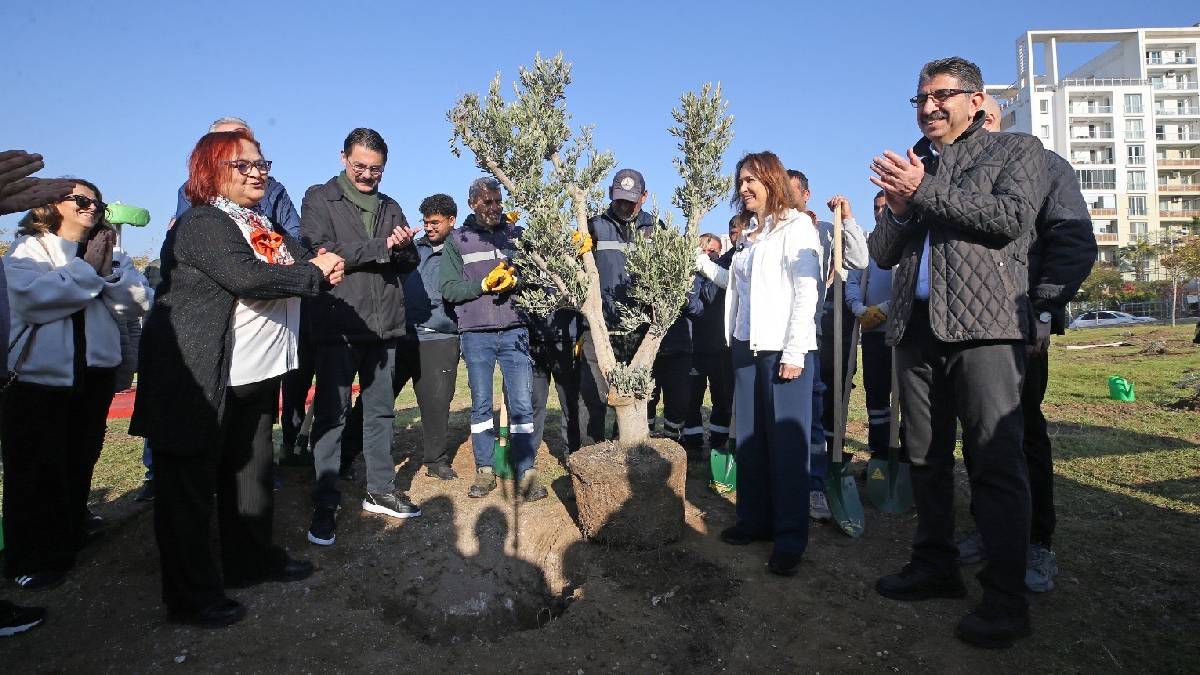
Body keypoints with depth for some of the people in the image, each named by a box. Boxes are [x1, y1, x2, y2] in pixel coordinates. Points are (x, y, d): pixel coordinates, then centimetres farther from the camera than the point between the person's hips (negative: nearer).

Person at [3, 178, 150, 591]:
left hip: (95, 373, 4)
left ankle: (70, 538, 30)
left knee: (79, 462, 14)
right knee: (36, 469, 1)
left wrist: (108, 269, -15)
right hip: (39, 375, -4)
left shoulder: (109, 252, 11)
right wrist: (88, 269, -15)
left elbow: (137, 302, -2)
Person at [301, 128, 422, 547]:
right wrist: (381, 246, -15)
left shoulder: (390, 207, 16)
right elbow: (321, 253, -14)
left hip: (383, 325, 5)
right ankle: (325, 505, 9)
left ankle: (380, 491, 23)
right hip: (338, 324, -5)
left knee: (381, 412, 11)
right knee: (331, 414, 1)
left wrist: (403, 247, -10)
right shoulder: (319, 199, 1)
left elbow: (411, 261, 13)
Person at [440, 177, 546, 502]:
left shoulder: (516, 234, 11)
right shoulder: (456, 240, 8)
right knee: (481, 404, 6)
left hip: (514, 331, 0)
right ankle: (485, 471, 17)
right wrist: (485, 284, -13)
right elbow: (449, 289, -1)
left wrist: (514, 280, -16)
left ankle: (526, 473, 3)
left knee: (522, 403, -2)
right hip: (475, 334, 0)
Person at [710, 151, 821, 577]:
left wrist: (794, 352, -15)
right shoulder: (748, 235, 19)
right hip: (747, 348, 7)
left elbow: (807, 291, -10)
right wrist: (702, 262, 12)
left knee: (787, 443, -3)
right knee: (750, 439, 9)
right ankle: (755, 519, 21)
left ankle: (790, 538, 6)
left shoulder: (796, 226, -2)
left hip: (785, 350, -7)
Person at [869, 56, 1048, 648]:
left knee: (995, 462, -6)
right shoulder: (908, 166, 21)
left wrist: (923, 192, -10)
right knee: (925, 458, 10)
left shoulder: (1017, 150, 9)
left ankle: (1006, 597, 2)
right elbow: (882, 254, 17)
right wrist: (898, 209, -3)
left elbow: (1011, 218, -11)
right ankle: (935, 566, 22)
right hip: (916, 328, 6)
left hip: (983, 326, -5)